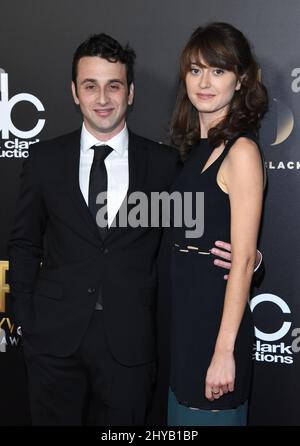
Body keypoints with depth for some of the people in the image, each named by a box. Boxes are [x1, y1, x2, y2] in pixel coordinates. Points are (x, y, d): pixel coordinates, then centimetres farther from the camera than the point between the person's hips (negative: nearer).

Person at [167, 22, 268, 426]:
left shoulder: (241, 150, -15)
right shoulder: (197, 146, 8)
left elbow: (243, 260, -18)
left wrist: (224, 351, -19)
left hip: (216, 314, -8)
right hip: (182, 312, 8)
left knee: (210, 416, 9)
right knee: (183, 414, 21)